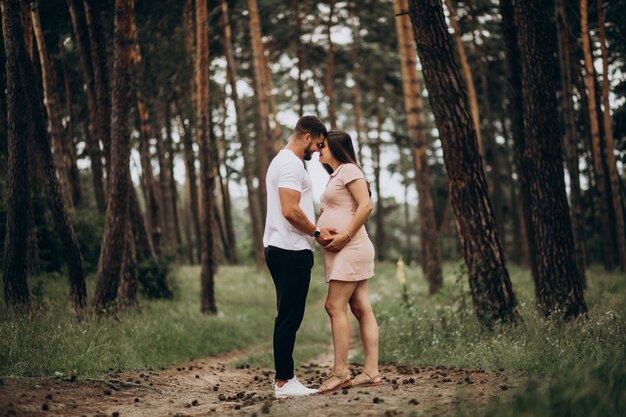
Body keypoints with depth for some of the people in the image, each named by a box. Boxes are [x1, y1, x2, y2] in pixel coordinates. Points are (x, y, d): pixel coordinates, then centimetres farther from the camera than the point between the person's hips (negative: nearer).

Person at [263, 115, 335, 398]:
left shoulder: (283, 161, 20)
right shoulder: (291, 164, -14)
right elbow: (291, 212, -23)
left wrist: (317, 214, 21)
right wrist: (317, 232, -12)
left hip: (283, 250, 11)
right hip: (291, 252, -11)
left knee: (288, 317, 13)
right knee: (289, 318, -8)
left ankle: (285, 378, 17)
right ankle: (284, 382, -5)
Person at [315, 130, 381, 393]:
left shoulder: (348, 170, -7)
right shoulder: (336, 175, 22)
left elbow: (366, 205, -18)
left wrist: (345, 236, -19)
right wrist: (320, 228, 7)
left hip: (350, 249, -10)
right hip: (343, 251, 10)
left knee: (335, 306, -12)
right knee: (361, 309, 5)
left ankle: (340, 373, -11)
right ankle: (371, 371, 3)